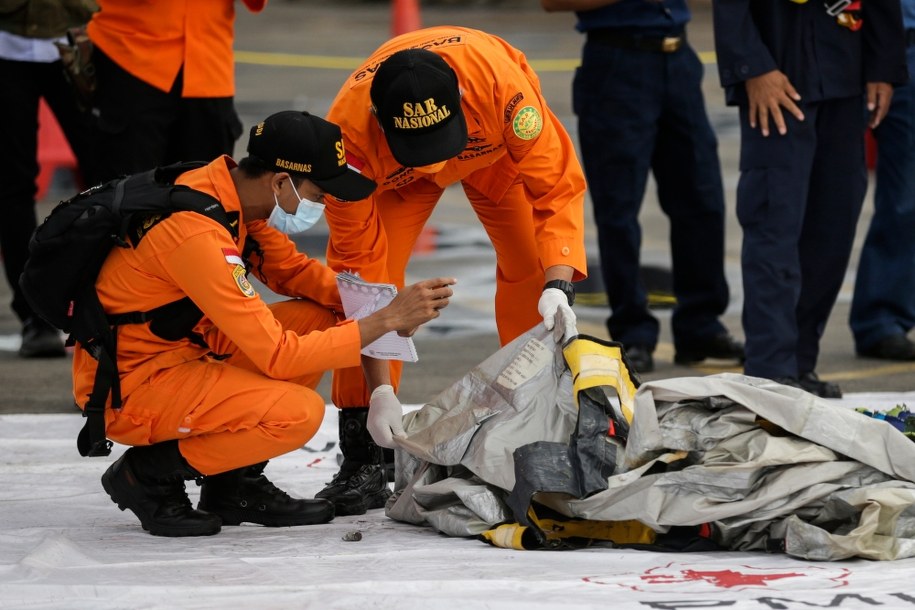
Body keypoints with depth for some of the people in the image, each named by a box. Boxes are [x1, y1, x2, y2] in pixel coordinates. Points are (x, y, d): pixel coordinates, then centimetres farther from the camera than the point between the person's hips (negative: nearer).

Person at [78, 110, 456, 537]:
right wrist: (385, 321, -22)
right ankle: (149, 474, -5)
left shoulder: (233, 192, -1)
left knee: (318, 317, 5)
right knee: (298, 412, -25)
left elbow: (291, 270, 15)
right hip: (129, 390, -10)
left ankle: (234, 484, 10)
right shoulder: (198, 234, -29)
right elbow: (277, 356, -27)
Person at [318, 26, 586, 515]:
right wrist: (380, 390, -34)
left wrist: (557, 286, -47)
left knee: (530, 269, -13)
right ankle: (361, 461, -9)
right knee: (361, 281, -17)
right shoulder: (349, 137, -41)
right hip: (393, 176, -1)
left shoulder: (498, 78, -45)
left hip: (495, 146, 1)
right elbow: (360, 264, -32)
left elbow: (557, 186, -33)